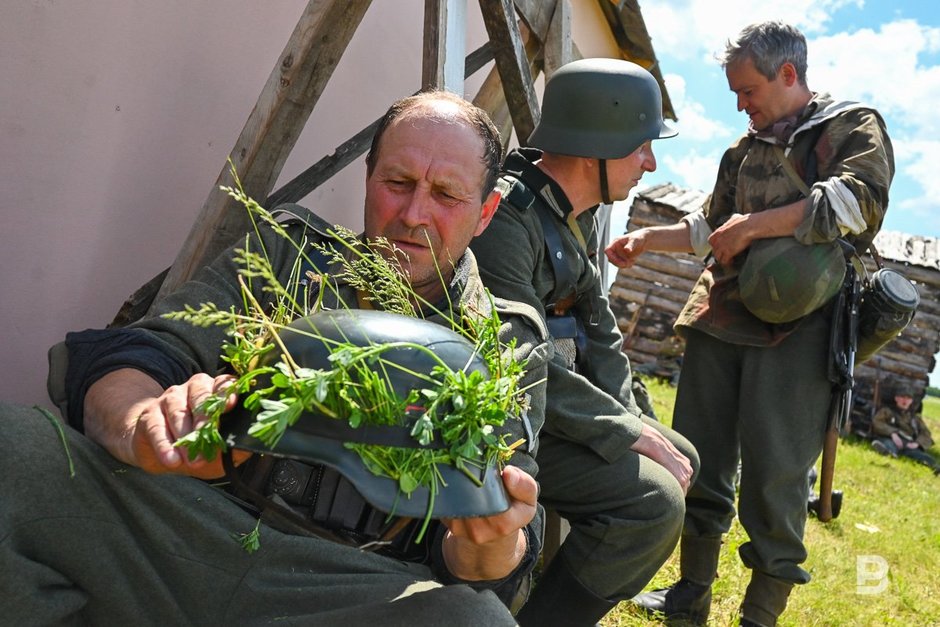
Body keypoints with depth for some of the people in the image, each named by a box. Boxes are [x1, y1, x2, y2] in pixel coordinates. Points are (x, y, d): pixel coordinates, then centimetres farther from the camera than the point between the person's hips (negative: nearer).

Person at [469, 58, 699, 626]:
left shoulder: (579, 215, 8)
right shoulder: (507, 217, -23)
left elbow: (599, 330, 11)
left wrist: (636, 423, 0)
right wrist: (638, 439, -18)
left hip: (560, 402, 10)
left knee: (683, 460, 13)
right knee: (653, 500, -20)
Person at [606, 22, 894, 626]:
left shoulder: (854, 125, 6)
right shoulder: (746, 149, 24)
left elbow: (860, 199, -14)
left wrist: (757, 224, -13)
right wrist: (648, 238, 18)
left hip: (796, 322, -6)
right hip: (720, 315, 6)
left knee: (775, 472, -7)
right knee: (699, 457, 8)